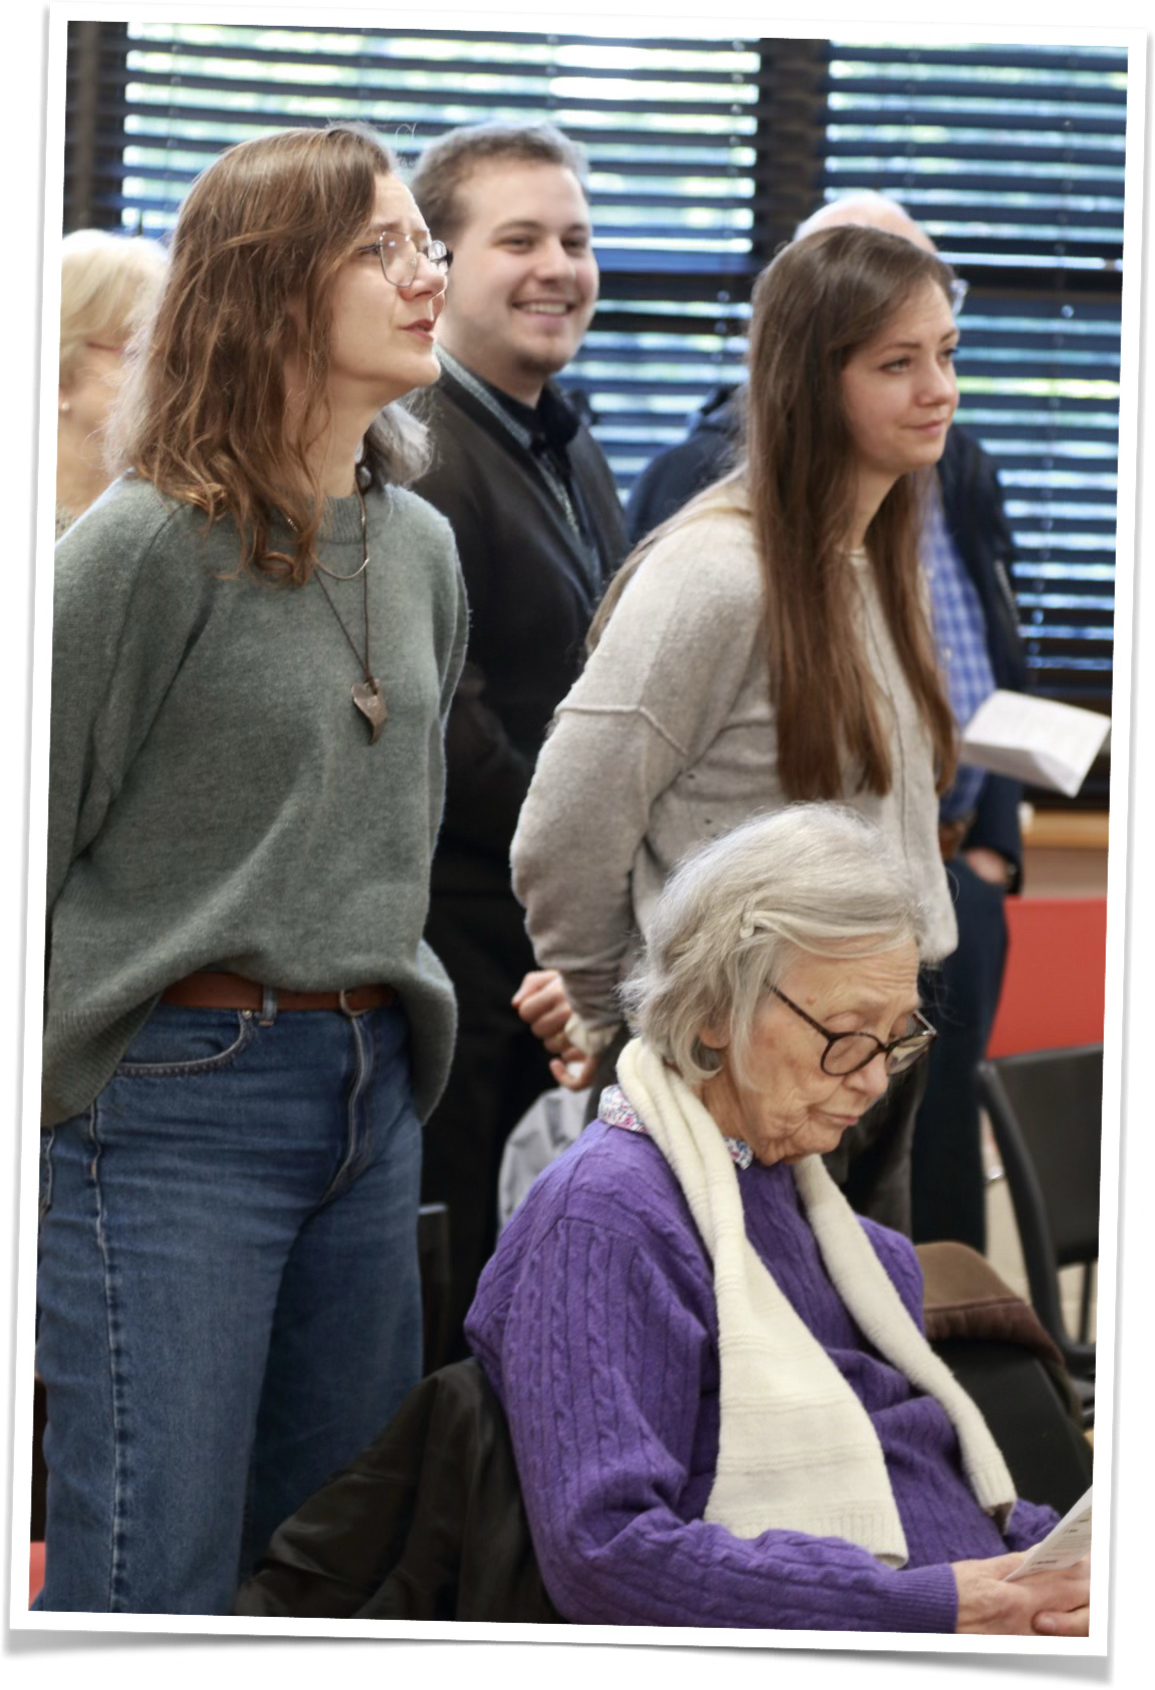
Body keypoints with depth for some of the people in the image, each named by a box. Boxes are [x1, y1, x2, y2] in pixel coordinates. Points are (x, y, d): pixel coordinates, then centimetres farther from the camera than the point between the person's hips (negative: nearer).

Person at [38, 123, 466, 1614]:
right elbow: (38, 842, -8)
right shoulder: (149, 545, -11)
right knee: (159, 1574, -5)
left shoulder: (422, 546, 11)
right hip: (174, 1098, -7)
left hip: (370, 1092, 7)